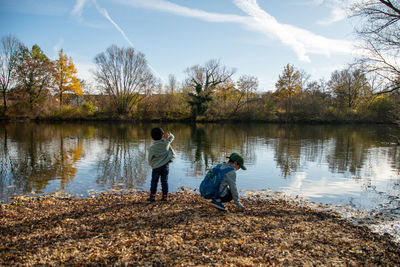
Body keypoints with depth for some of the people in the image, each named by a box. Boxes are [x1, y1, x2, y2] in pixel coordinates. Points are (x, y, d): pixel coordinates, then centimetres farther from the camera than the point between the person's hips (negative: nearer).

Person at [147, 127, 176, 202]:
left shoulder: (152, 147, -12)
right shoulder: (166, 143, -7)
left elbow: (149, 158, -2)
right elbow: (172, 137, 12)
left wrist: (151, 164, 19)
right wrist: (168, 134, -8)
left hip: (156, 167, -2)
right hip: (166, 165, 2)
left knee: (154, 181, 10)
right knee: (164, 181, 9)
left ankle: (152, 196, 10)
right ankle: (165, 196, 11)